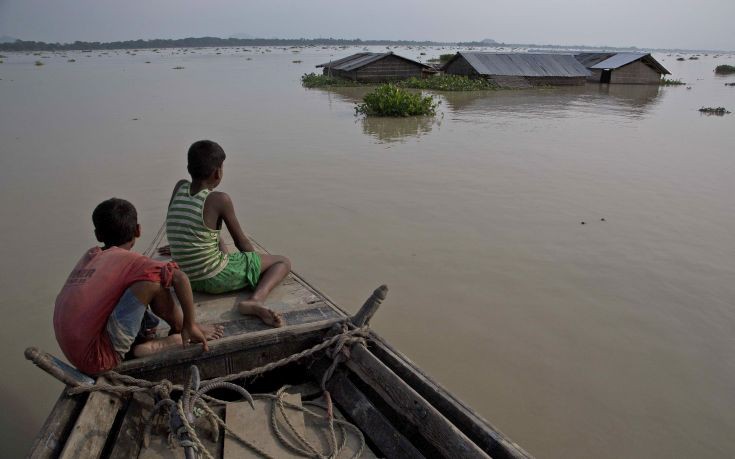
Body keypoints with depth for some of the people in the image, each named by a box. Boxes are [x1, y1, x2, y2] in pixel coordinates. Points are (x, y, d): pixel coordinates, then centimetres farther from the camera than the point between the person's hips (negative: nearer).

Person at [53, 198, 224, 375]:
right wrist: (190, 326, -9)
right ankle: (178, 336, 8)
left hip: (75, 355, 8)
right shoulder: (128, 260, -8)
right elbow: (179, 277, -20)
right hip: (99, 360, -8)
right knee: (153, 281, -10)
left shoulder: (90, 256, 11)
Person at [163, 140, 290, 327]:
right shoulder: (220, 200, -18)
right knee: (283, 262, 1)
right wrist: (256, 264, 12)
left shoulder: (180, 187, -2)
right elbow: (242, 243, -7)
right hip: (215, 279, -8)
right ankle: (256, 299, -19)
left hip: (187, 280, 8)